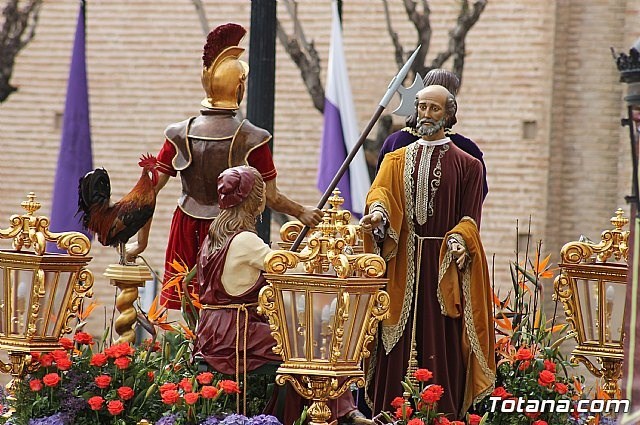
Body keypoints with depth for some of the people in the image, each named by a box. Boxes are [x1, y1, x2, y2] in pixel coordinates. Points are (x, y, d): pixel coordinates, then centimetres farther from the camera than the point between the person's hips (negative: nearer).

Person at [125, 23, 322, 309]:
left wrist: (141, 242, 9)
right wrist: (302, 213, 15)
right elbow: (270, 198, -3)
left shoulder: (180, 135, 0)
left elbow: (149, 191, 0)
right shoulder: (251, 139, -9)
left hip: (187, 232, 3)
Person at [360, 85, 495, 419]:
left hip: (444, 264, -2)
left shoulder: (467, 165, 8)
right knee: (398, 346, -2)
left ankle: (444, 416, -3)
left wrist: (459, 241, -19)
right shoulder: (396, 161, 15)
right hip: (402, 264, 2)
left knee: (442, 342, -5)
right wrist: (377, 212, -27)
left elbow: (470, 219, 2)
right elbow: (380, 192, -4)